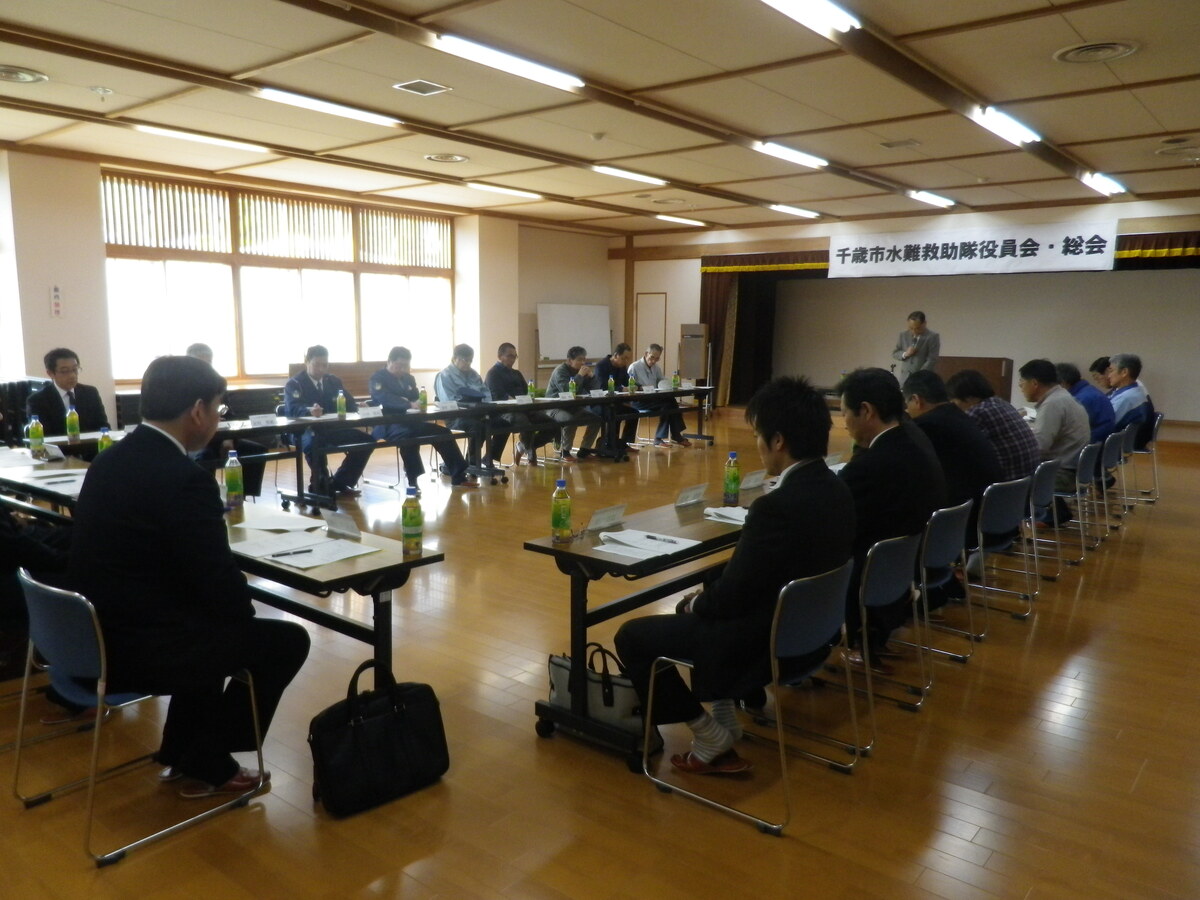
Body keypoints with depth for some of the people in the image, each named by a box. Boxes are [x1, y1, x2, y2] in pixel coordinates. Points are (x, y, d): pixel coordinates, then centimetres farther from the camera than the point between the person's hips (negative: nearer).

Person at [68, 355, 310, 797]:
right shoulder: (185, 479, -23)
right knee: (287, 639, 5)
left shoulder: (110, 460, 6)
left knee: (212, 620, 30)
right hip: (137, 650, -9)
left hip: (95, 637, 9)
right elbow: (221, 583, -19)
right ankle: (207, 765, 18)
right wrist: (244, 611, 1)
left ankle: (180, 751, 34)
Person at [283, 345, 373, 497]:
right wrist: (310, 410, -45)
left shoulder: (334, 381, 15)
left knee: (365, 440, -14)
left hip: (332, 428, 6)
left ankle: (339, 483, -4)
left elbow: (350, 403, 8)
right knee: (314, 442, -41)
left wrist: (357, 409, -19)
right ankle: (320, 484, -18)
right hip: (303, 431, -6)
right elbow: (293, 408, -22)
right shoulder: (294, 383, -3)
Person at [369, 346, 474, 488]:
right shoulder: (378, 379, -6)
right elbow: (386, 399, -25)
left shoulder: (408, 378, 16)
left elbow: (416, 398, 14)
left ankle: (458, 475, 0)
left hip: (410, 421, 7)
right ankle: (412, 480, -34)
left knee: (443, 432, -4)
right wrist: (409, 404, -39)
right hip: (387, 425, -7)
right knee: (408, 434, -38)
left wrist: (418, 404, -12)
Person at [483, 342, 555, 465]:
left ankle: (523, 447, 6)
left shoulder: (517, 374, 29)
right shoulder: (493, 374, 3)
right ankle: (531, 455, -9)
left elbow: (526, 392, 19)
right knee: (527, 426, -37)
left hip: (523, 408, 8)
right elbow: (497, 397, -11)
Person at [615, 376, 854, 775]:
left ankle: (709, 736, 12)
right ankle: (725, 719, 28)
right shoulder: (834, 489, 0)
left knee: (633, 636, 5)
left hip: (766, 642, -9)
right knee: (706, 610, 31)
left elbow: (733, 594, -21)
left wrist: (694, 604, 0)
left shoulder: (778, 506, -29)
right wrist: (703, 599, 10)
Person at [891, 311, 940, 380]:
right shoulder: (903, 335, 9)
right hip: (905, 378, 4)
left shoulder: (932, 337, -5)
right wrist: (905, 354, -9)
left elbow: (932, 360, -11)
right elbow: (894, 354, 13)